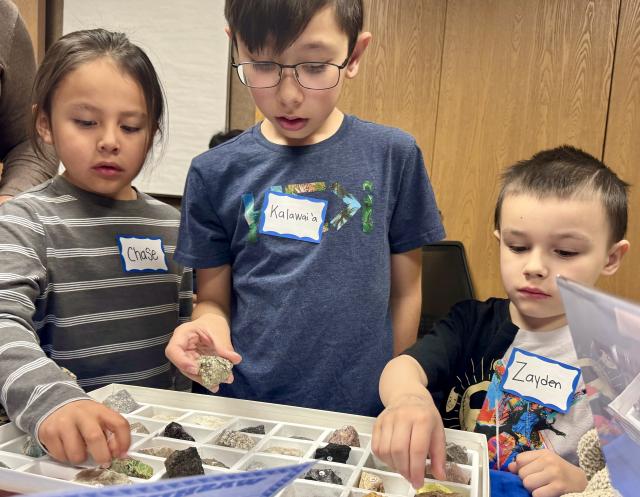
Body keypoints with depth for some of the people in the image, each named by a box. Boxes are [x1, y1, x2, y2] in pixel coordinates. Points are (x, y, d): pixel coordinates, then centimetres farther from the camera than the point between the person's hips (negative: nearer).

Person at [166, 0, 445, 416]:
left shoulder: (393, 156, -6)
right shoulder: (215, 173, -5)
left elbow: (405, 290, 1)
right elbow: (214, 299, 2)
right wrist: (209, 325, -19)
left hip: (364, 412, 0)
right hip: (246, 408, 1)